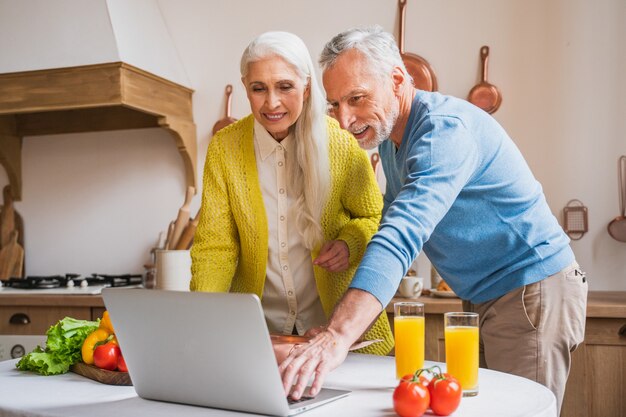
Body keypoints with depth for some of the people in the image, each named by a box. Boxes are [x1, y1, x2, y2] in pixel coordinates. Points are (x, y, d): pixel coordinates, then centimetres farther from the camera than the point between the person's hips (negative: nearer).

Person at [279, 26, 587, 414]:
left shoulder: (446, 128, -25)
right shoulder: (389, 133, 6)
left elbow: (403, 235, -39)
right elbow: (395, 223, 15)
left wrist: (338, 336, -49)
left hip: (533, 291, -9)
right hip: (487, 297, 9)